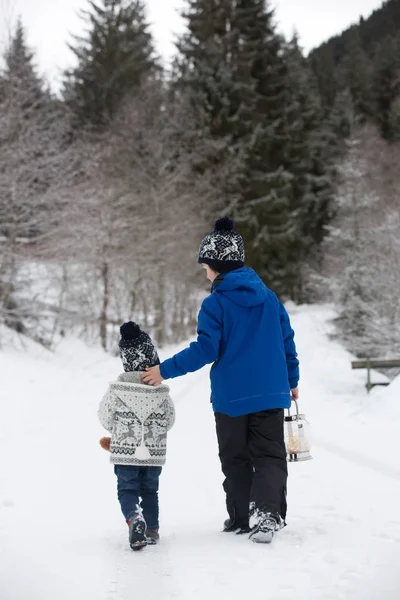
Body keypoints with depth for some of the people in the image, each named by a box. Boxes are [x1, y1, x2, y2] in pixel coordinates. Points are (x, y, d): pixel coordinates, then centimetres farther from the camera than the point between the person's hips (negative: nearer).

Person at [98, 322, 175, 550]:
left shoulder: (117, 388, -9)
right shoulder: (161, 391, -5)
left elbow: (105, 417, 0)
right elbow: (169, 420, 5)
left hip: (125, 451, -2)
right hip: (154, 452, 2)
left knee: (127, 489, 5)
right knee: (150, 490, 17)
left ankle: (134, 517, -23)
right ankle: (152, 530, 19)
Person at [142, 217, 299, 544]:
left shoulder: (215, 304, -11)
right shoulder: (268, 296, 4)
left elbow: (205, 350, -16)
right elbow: (287, 340, 9)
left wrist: (165, 370, -8)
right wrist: (292, 380, 21)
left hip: (231, 397, -3)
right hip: (271, 394, 3)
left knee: (236, 459, 13)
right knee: (270, 456, 5)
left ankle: (241, 518, 16)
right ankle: (267, 510, -16)